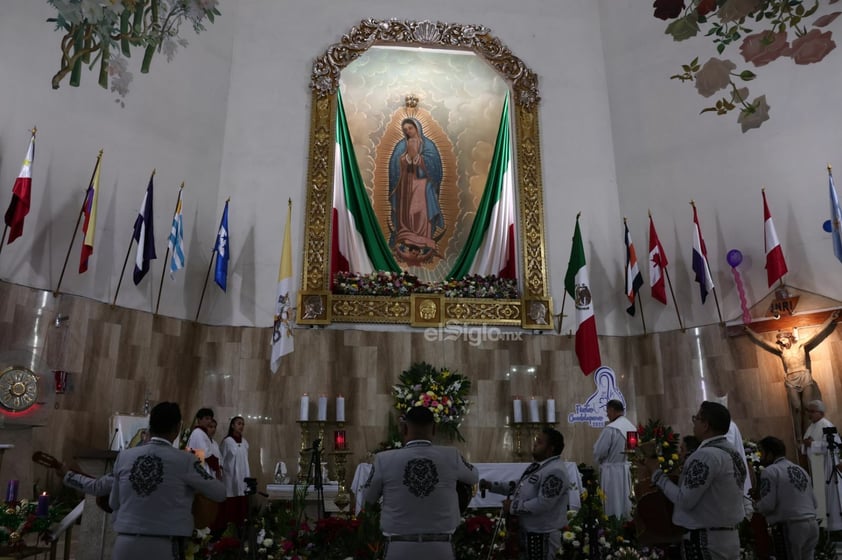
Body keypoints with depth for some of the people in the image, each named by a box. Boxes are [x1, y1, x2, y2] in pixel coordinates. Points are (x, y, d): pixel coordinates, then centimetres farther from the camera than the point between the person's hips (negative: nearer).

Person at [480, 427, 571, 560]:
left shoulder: (555, 472, -23)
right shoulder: (537, 467, 10)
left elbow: (542, 504, -29)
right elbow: (518, 486, 18)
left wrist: (513, 507, -20)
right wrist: (491, 485, 8)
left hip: (542, 536, -10)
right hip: (527, 532, 10)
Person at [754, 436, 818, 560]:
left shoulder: (770, 471, -7)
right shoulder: (800, 469, 18)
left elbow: (767, 505, -15)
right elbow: (813, 502, 18)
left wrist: (756, 505, 5)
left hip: (789, 527, -8)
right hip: (812, 524, 8)